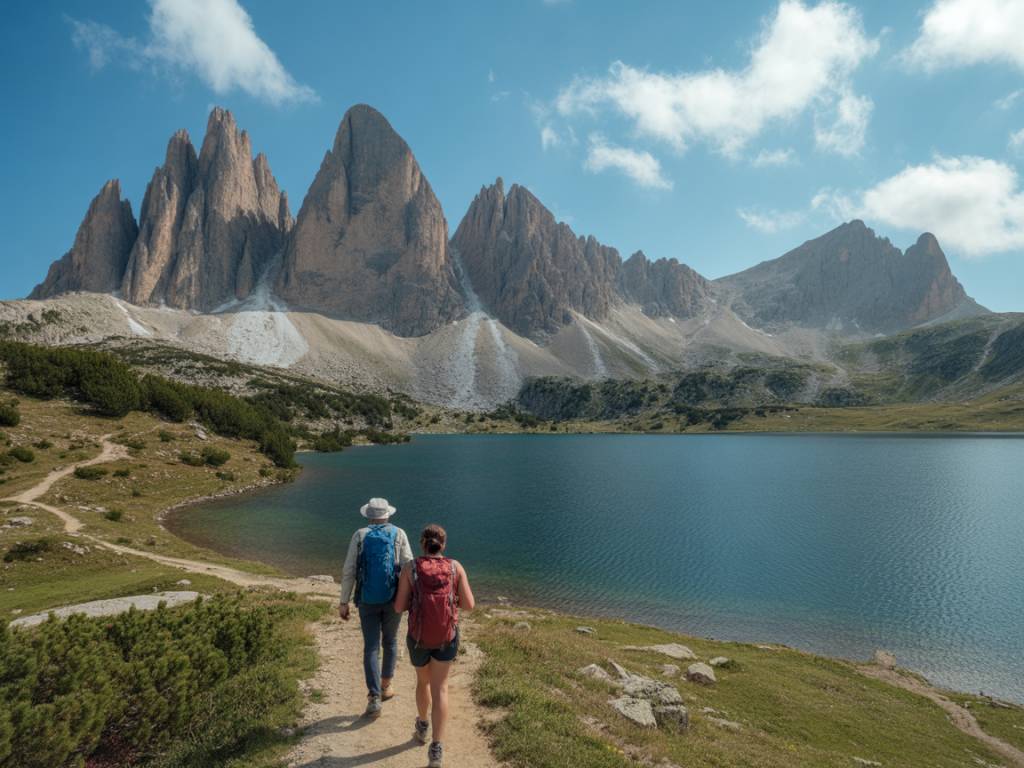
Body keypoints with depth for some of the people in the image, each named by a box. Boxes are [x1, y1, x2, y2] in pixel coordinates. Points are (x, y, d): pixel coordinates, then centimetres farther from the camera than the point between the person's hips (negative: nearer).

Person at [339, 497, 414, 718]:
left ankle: (374, 699, -1)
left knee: (371, 648, 8)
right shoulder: (398, 534, -3)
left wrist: (344, 603, 2)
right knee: (390, 642, 22)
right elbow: (408, 568, -7)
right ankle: (385, 687, 32)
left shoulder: (359, 536, -2)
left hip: (367, 600, 0)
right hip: (393, 599, 0)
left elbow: (348, 571, -4)